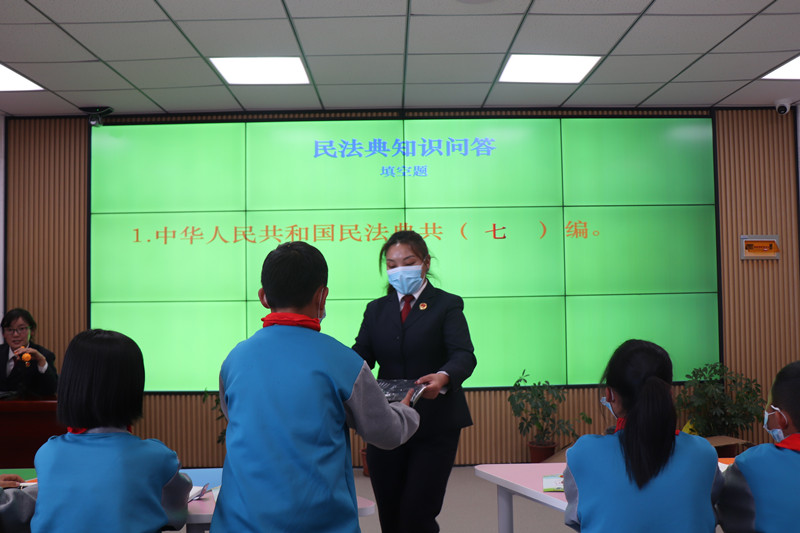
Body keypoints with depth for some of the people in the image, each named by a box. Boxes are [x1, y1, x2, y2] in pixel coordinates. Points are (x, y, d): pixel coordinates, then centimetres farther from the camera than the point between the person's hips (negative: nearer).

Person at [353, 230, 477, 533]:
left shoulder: (447, 305, 1)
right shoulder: (376, 309, 14)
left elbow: (464, 355, -13)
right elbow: (361, 355, 2)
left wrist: (443, 377, -35)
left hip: (434, 426, -4)